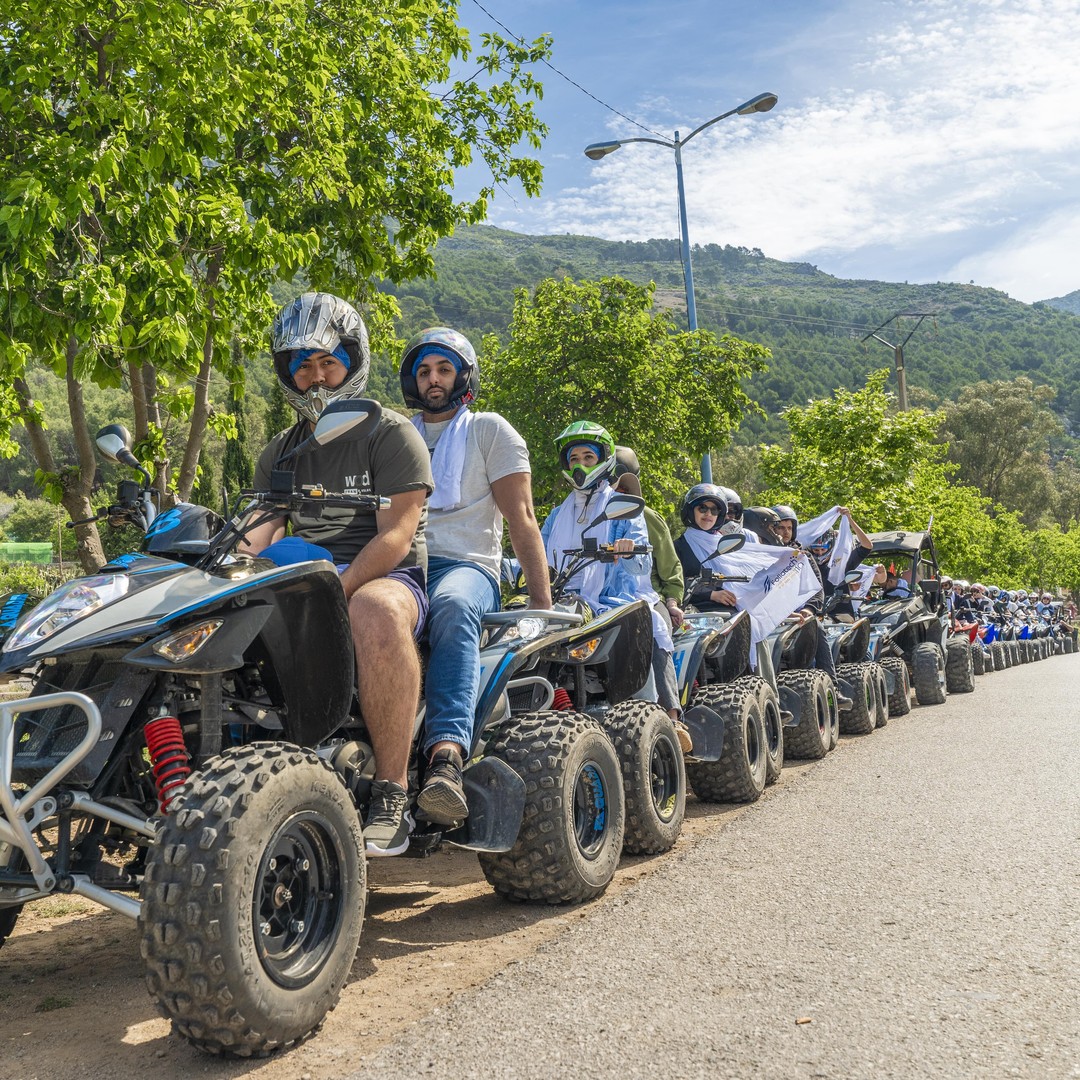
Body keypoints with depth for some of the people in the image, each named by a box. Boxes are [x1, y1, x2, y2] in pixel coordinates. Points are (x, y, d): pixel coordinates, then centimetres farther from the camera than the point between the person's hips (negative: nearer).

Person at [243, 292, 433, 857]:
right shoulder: (281, 451, 21)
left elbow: (396, 536, -11)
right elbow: (260, 534, 10)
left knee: (376, 611, -41)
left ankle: (391, 798, -35)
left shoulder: (391, 435, 2)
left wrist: (335, 592, -25)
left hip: (387, 577, -6)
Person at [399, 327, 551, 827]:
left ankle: (447, 754, -54)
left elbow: (520, 518, 6)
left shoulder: (490, 430, 15)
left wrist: (543, 602, -5)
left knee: (452, 607, -41)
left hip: (467, 565, -3)